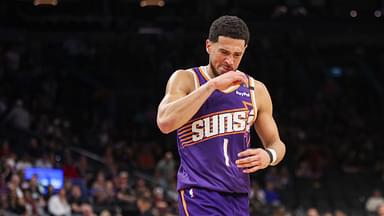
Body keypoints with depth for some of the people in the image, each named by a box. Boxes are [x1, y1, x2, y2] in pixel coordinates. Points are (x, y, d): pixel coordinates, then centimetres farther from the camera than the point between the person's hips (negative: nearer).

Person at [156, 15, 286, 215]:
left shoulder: (256, 90, 11)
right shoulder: (186, 79, -1)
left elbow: (276, 144, 19)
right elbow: (165, 122, -20)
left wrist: (269, 157, -7)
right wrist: (212, 85, -19)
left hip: (239, 195, 6)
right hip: (199, 193, -6)